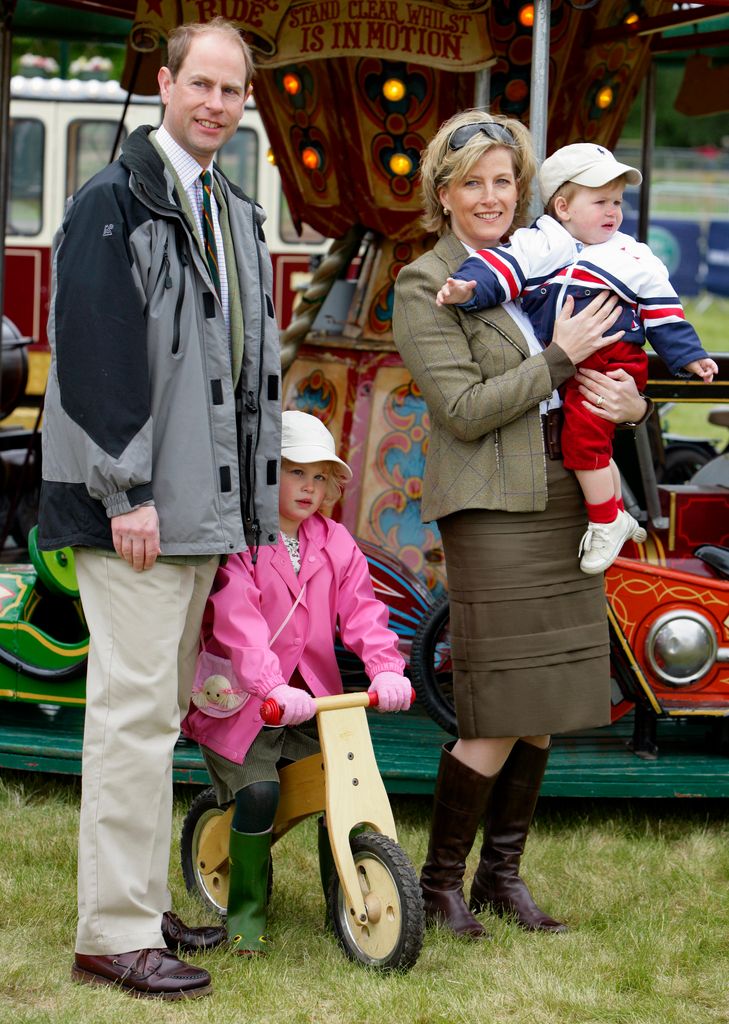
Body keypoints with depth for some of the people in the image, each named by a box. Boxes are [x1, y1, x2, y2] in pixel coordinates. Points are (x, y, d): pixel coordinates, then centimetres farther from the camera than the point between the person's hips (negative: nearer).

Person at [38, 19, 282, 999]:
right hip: (135, 508, -9)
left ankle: (145, 905, 22)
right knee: (135, 708, -9)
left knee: (163, 706, 14)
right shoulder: (114, 203, -9)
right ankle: (115, 931, -5)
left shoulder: (237, 216, 17)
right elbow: (92, 352, -15)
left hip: (203, 504, 9)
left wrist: (254, 497, 18)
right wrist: (126, 491, -19)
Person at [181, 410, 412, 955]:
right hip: (240, 703, -5)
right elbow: (238, 623, -23)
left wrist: (386, 668, -21)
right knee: (258, 792, -21)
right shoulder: (238, 543, -11)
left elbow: (361, 609, -2)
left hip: (311, 697, 5)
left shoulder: (335, 544, 9)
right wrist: (271, 687, -38)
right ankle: (247, 910, 0)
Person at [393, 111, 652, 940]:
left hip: (567, 499, 7)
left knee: (540, 712, 9)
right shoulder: (424, 288, -4)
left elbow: (605, 360, 19)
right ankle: (440, 882, 8)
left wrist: (631, 402, -4)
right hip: (492, 508, -7)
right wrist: (559, 358, -13)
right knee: (496, 720, -7)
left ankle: (502, 875, 20)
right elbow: (465, 410, -13)